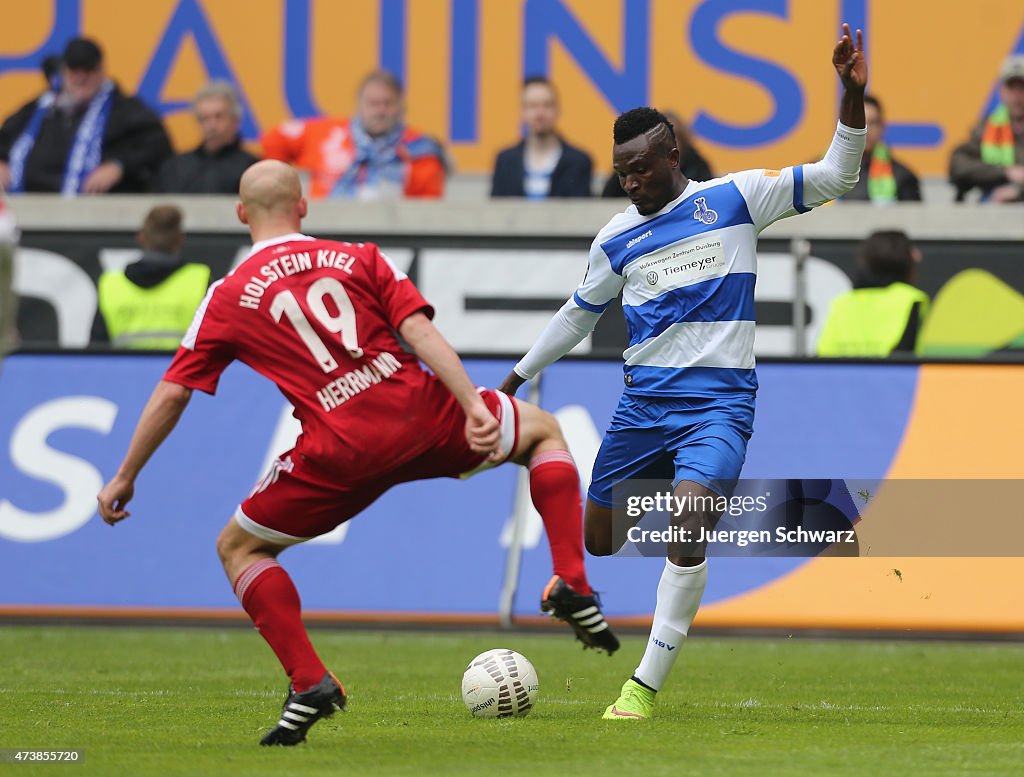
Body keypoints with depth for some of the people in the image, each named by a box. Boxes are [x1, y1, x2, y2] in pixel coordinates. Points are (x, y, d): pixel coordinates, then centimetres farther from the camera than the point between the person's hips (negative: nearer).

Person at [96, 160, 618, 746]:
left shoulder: (229, 297, 11)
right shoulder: (360, 259, 13)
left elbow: (172, 394, 10)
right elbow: (420, 332, -2)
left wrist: (125, 478, 20)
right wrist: (473, 405, -9)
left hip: (342, 452, -2)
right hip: (420, 414, 2)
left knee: (239, 549, 20)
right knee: (544, 430, 28)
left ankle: (310, 681, 2)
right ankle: (572, 585, 11)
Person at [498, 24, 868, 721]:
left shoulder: (733, 198, -1)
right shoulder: (617, 238, 9)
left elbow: (834, 177, -3)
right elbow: (578, 315, 23)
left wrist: (853, 96, -18)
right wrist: (513, 380, 28)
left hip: (718, 403, -4)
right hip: (642, 403, 4)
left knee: (685, 534, -24)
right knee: (600, 544, 8)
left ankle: (647, 684, -17)